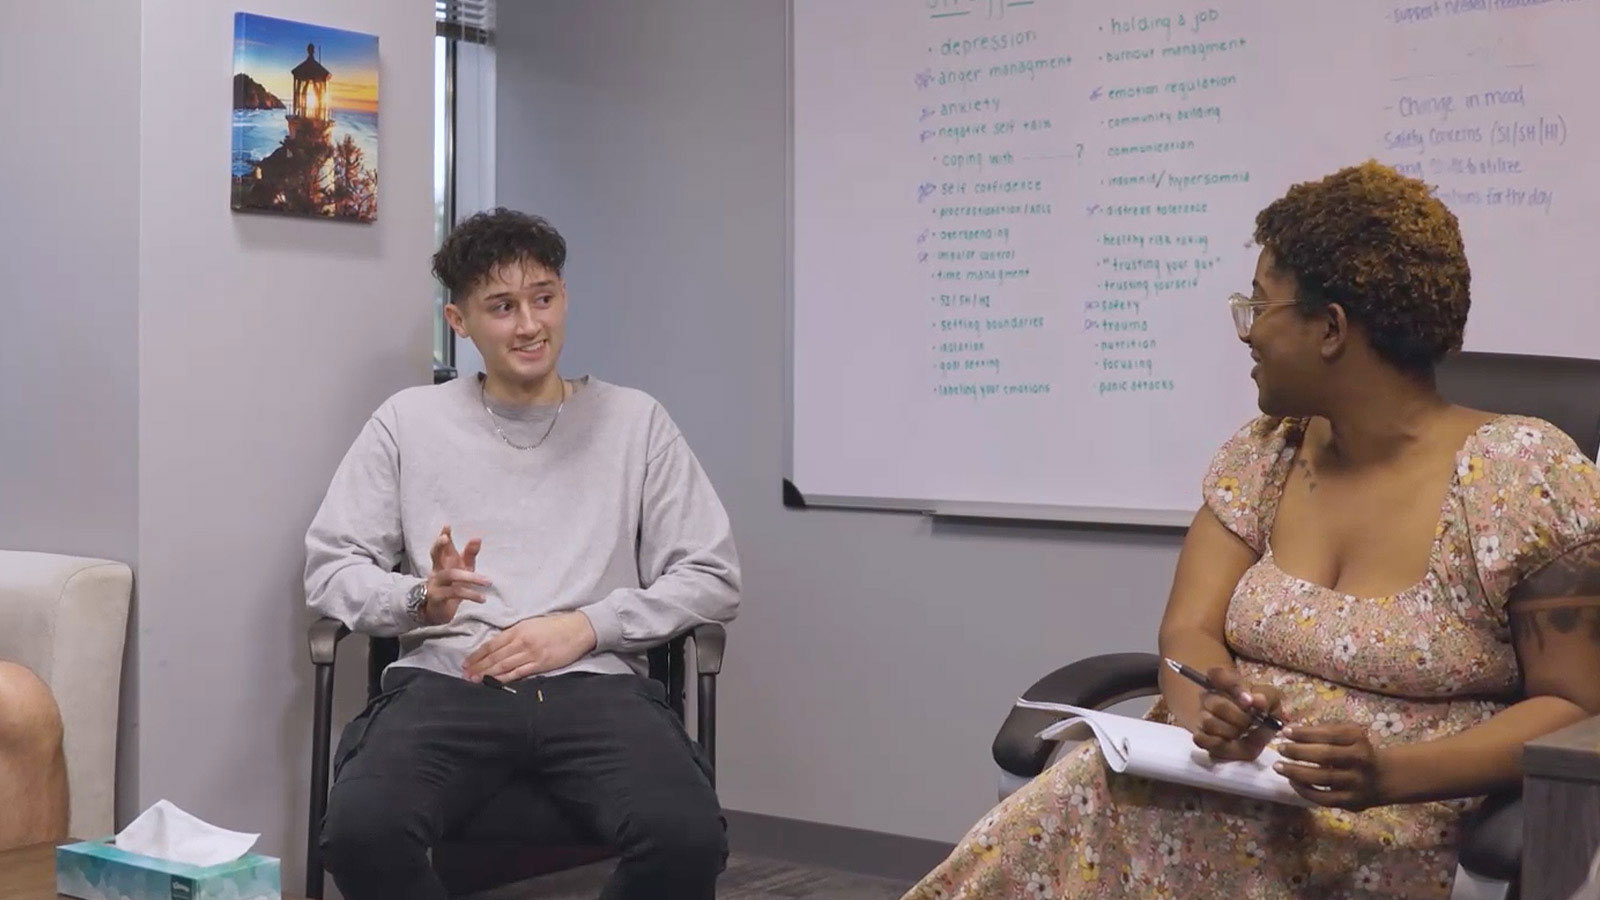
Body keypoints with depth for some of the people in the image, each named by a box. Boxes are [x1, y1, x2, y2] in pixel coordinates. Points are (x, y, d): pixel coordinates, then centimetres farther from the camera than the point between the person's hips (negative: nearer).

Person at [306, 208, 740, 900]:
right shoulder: (408, 421, 15)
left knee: (686, 840, -31)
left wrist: (584, 626, -4)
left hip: (595, 683, 0)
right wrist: (422, 598, -10)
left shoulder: (634, 421, 14)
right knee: (362, 832, -33)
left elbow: (712, 577, 9)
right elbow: (329, 567, 11)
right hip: (447, 680, 0)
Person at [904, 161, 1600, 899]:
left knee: (1129, 829, -30)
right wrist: (1200, 703, -23)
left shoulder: (1523, 475, -7)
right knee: (1082, 816, -27)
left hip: (1393, 831, -4)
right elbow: (1189, 632, 2)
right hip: (1235, 785, 5)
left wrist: (1391, 774, -23)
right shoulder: (1261, 455, 10)